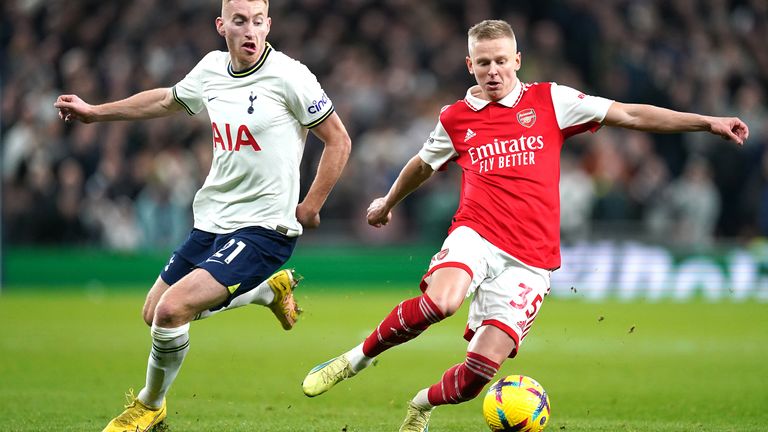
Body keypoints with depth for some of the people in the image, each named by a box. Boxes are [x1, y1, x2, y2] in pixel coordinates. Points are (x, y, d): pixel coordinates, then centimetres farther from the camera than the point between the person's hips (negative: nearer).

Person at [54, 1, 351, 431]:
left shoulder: (289, 76, -15)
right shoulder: (211, 69, 5)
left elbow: (338, 140, -8)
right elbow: (166, 100, 25)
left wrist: (310, 207, -9)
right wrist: (95, 112, 30)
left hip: (263, 228, -7)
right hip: (212, 221, 8)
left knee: (172, 309, -20)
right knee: (154, 312, 14)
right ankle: (268, 289, 32)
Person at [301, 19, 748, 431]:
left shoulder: (549, 101, 7)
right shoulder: (456, 119, 11)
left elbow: (629, 114, 5)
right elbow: (423, 164, 33)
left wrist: (707, 122, -1)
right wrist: (388, 202, 49)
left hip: (530, 259, 0)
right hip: (477, 234, 0)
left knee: (483, 367, -9)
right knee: (439, 301, -35)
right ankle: (357, 359, -13)